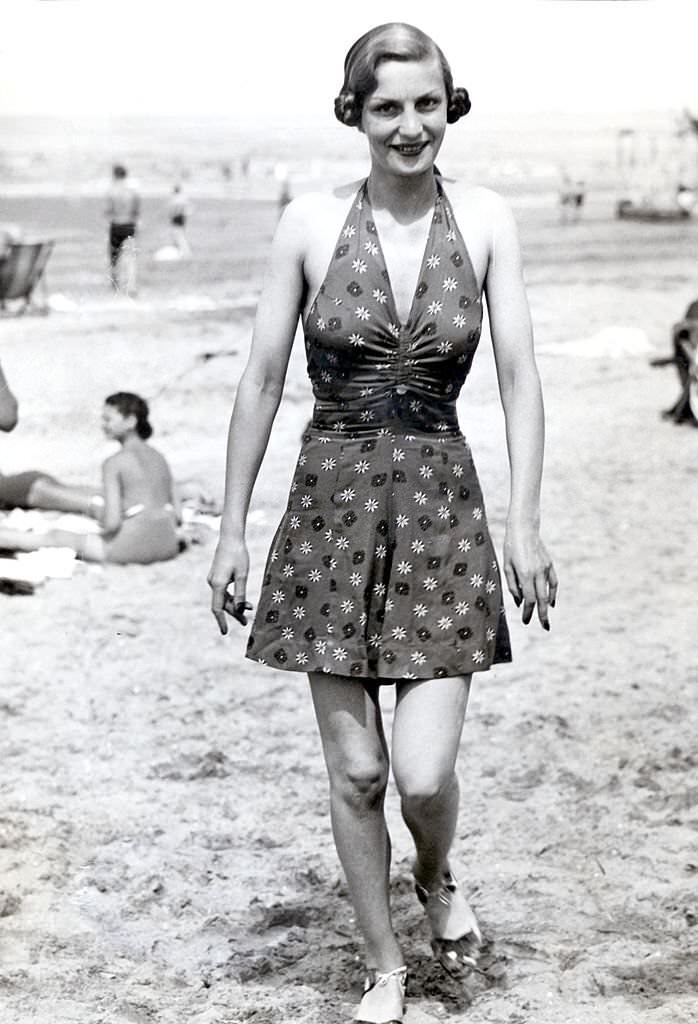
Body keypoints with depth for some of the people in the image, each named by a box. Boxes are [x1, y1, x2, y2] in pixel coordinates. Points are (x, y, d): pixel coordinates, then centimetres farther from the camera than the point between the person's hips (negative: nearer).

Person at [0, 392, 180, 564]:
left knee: (52, 538, 15)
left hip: (131, 547, -6)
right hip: (167, 546, 6)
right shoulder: (160, 458, 13)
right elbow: (176, 514, 13)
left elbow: (112, 521, -14)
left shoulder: (114, 463, -7)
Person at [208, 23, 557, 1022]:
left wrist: (524, 520, -9)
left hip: (441, 507, 0)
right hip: (332, 504, 0)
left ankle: (439, 876, 29)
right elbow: (261, 381, 2)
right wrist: (232, 528, 2)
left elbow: (519, 376, -1)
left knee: (424, 772, -7)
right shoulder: (310, 223, -2)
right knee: (355, 771, 5)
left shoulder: (486, 222, -1)